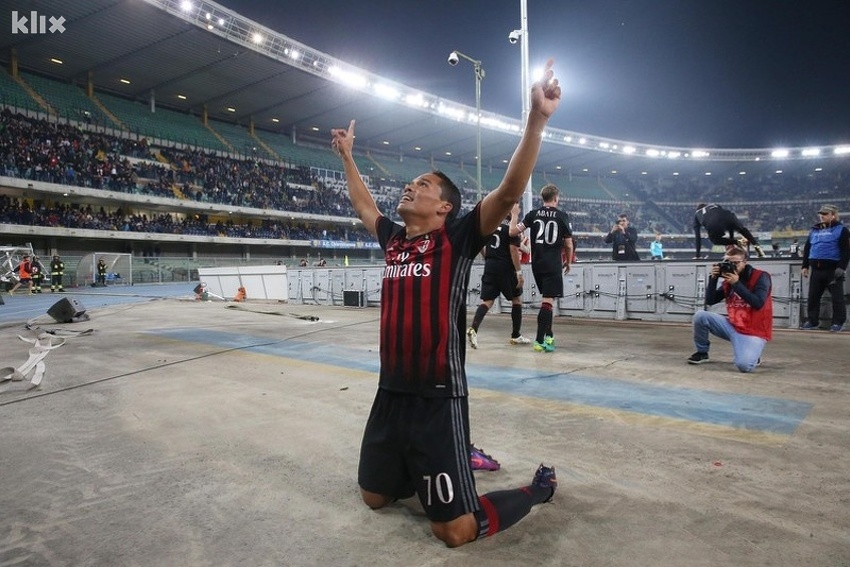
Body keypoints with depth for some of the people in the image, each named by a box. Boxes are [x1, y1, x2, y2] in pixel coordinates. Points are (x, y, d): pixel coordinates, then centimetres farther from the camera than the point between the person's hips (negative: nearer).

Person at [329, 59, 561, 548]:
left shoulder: (458, 238, -8)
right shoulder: (394, 239, 9)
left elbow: (510, 192, -21)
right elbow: (364, 204, 28)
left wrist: (537, 119, -28)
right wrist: (347, 156, 33)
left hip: (438, 399, -7)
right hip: (391, 394, 7)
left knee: (456, 531, -3)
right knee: (375, 496, 23)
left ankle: (540, 487, 21)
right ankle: (443, 466, 43)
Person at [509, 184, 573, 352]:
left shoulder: (533, 214, 3)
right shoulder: (562, 216, -3)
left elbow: (512, 232, -1)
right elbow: (569, 245, -1)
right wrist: (568, 262, 15)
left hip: (537, 263, 4)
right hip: (553, 264, -4)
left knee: (546, 298, 19)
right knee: (548, 301, -6)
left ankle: (548, 335, 25)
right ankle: (540, 341, -11)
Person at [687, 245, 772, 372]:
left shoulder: (761, 277, -9)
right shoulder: (728, 280, 6)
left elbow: (758, 304, -22)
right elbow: (710, 301, 1)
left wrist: (736, 283, -24)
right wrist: (713, 278, -10)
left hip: (754, 332, -5)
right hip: (733, 326, 5)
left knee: (744, 365, -29)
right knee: (700, 316, -12)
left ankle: (752, 354, 11)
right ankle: (702, 352, 9)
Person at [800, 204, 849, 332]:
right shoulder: (814, 230, 16)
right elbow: (807, 249, 19)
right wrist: (805, 266, 12)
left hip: (833, 270, -5)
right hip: (816, 270, 5)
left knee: (837, 297, -1)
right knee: (813, 296, 7)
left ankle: (839, 322, 7)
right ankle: (813, 321, 17)